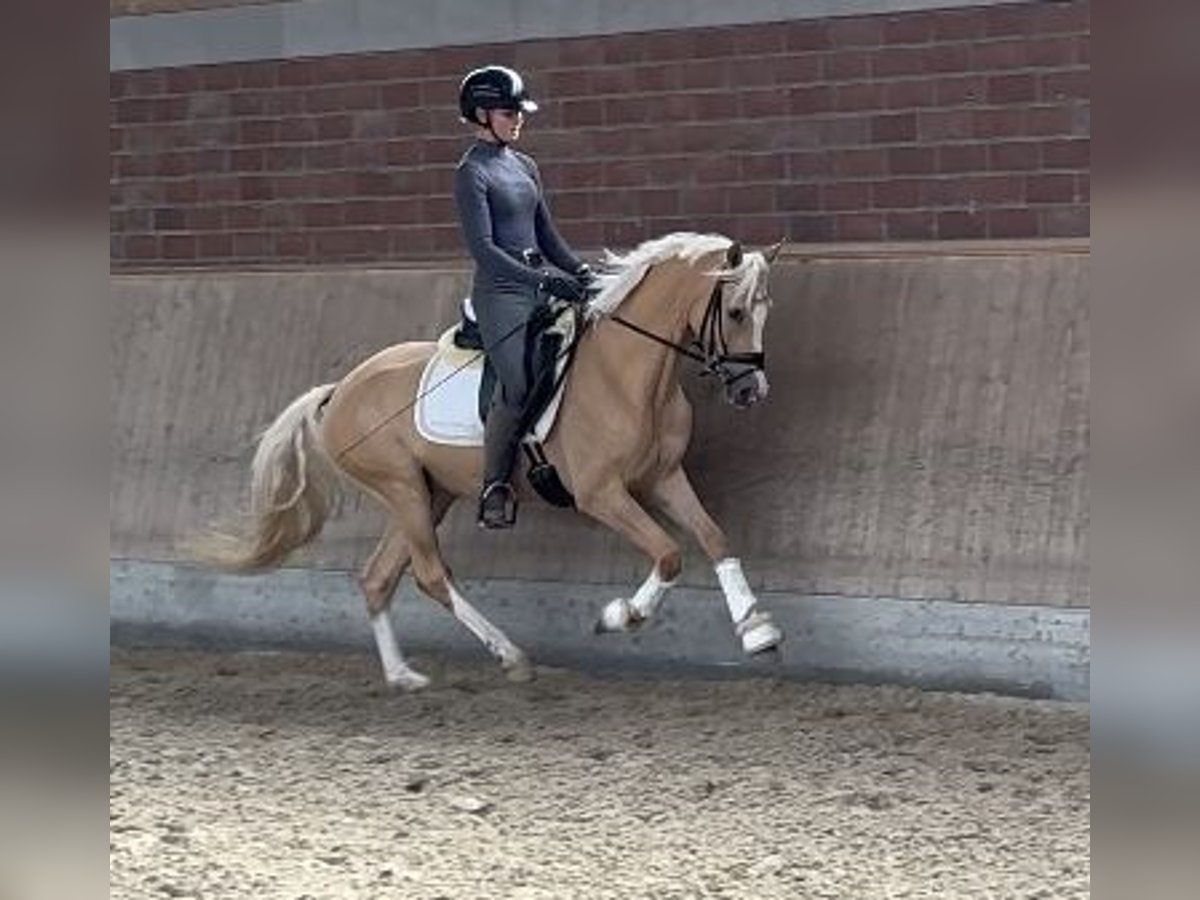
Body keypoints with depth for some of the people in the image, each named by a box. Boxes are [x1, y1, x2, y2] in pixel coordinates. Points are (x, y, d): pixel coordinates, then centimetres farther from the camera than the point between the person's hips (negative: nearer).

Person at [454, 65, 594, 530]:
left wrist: (581, 272, 5)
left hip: (541, 286, 8)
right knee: (518, 387, -22)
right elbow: (482, 247, -15)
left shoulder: (524, 166, 18)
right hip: (501, 291, -8)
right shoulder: (472, 173, -6)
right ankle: (495, 490, -15)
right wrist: (544, 280, -21)